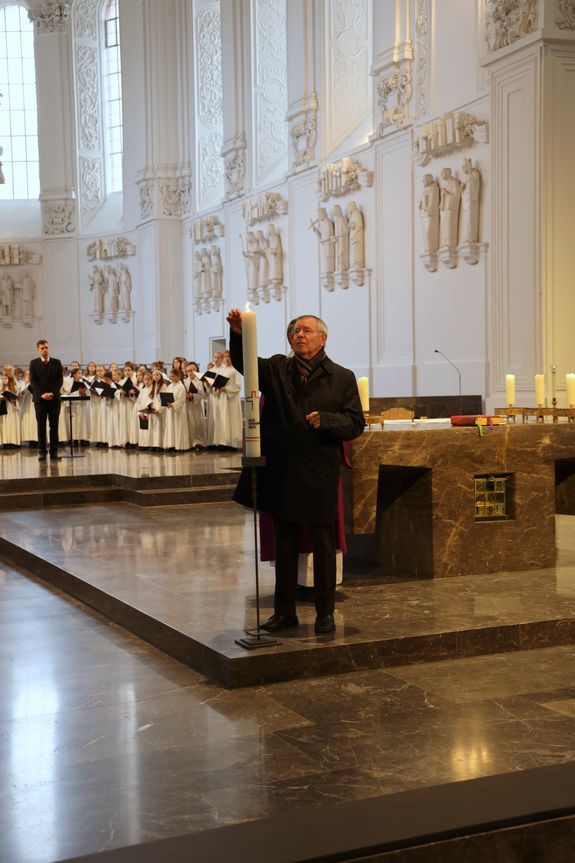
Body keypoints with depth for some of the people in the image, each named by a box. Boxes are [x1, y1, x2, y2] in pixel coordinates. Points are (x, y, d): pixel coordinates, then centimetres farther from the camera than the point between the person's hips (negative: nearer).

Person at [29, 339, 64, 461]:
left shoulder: (56, 363, 8)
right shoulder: (34, 363, 5)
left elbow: (60, 380, 2)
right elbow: (33, 381, -1)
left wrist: (52, 393, -12)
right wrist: (41, 394, -14)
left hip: (54, 398, 1)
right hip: (40, 399, -1)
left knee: (54, 426, 1)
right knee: (41, 426, 0)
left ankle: (54, 452, 3)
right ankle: (42, 452, 3)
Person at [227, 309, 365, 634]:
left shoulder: (342, 377, 2)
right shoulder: (277, 369, 8)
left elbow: (356, 423, -2)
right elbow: (245, 363, -6)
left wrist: (325, 420, -18)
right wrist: (238, 335, -24)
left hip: (321, 474, -2)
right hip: (282, 471, 2)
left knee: (323, 545, 5)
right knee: (285, 544, 11)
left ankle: (325, 613, 16)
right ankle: (284, 611, 22)